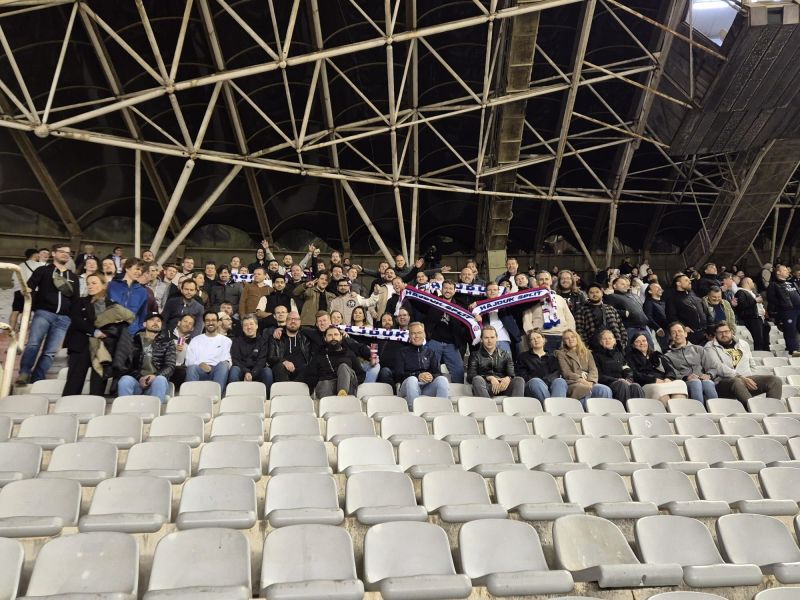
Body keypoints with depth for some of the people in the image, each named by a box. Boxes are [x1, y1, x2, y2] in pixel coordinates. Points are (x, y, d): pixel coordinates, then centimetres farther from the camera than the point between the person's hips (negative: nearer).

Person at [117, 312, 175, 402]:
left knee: (160, 380, -35)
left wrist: (156, 376, -16)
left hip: (156, 380, -1)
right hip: (137, 380, 1)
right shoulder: (135, 340, 16)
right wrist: (139, 378, -12)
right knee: (125, 380, -32)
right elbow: (128, 364, 7)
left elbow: (170, 366, 5)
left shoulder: (167, 342, 16)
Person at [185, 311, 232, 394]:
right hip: (199, 370, 0)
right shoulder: (195, 340, 21)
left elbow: (228, 360, 9)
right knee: (191, 368, -34)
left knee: (223, 365, -35)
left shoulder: (226, 340, 19)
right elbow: (189, 361, 9)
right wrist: (200, 364, -13)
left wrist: (227, 363, -17)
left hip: (218, 371, 0)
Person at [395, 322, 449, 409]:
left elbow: (437, 373, 13)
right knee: (411, 380, -36)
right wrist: (418, 376, -15)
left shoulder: (430, 352, 24)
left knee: (442, 379, -28)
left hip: (428, 387, 2)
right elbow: (397, 375, 2)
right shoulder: (402, 353, 16)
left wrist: (431, 376, -13)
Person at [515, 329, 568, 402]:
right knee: (535, 382, -38)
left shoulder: (552, 357, 30)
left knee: (560, 381, -34)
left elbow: (557, 373, 12)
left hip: (550, 384, 1)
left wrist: (547, 380, -11)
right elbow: (521, 375, 10)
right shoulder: (523, 356, 26)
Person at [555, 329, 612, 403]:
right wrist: (582, 380, -16)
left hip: (588, 383, 4)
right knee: (586, 390, -40)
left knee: (606, 390, -29)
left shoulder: (586, 352, 27)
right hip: (573, 383, -4)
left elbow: (593, 369, 13)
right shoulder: (561, 354, 15)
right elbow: (566, 373, 1)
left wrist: (590, 381, -11)